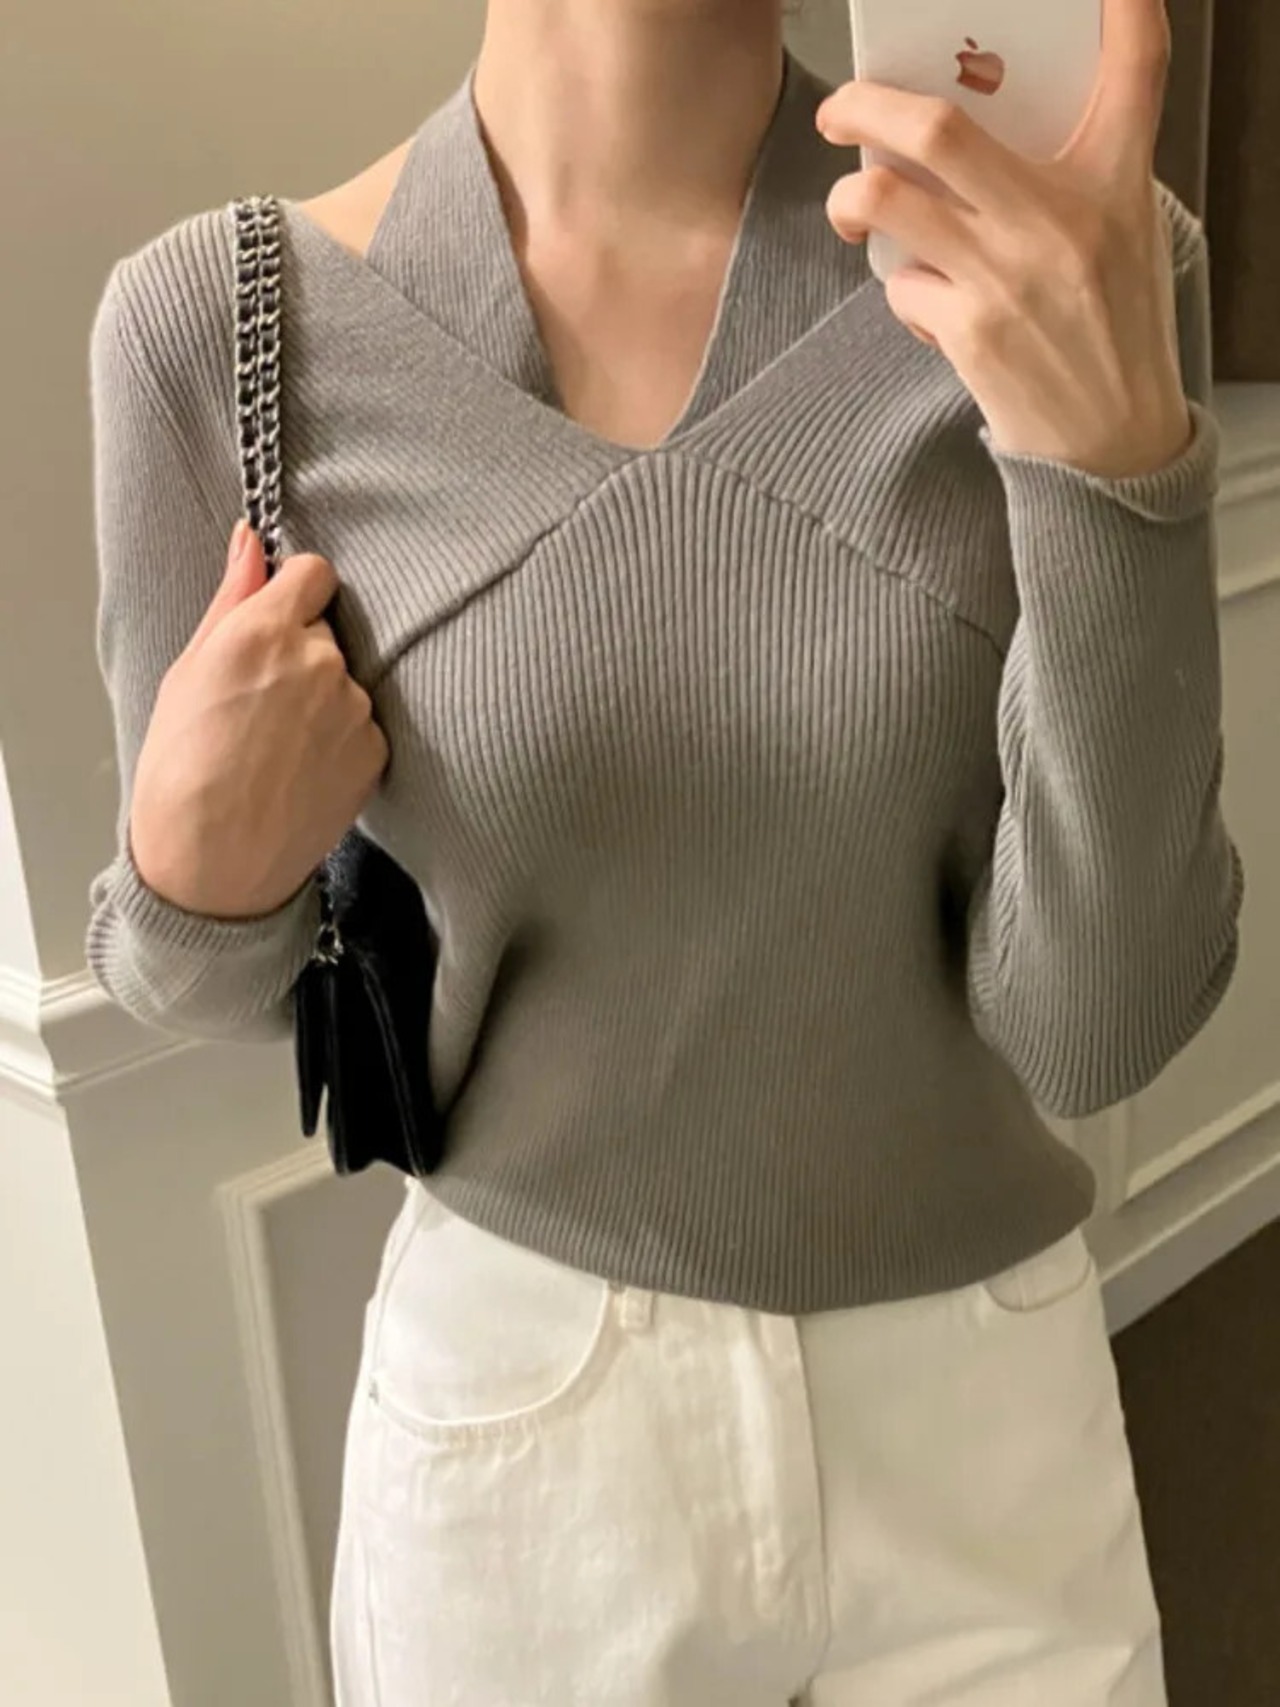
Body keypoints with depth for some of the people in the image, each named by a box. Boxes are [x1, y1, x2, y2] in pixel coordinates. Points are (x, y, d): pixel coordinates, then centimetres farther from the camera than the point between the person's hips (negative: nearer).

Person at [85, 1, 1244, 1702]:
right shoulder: (222, 325, -14)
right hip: (517, 1426, 0)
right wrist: (205, 869, -23)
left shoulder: (1074, 268, -14)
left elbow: (1098, 1022, -17)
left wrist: (1122, 461, -30)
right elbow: (217, 972, -1)